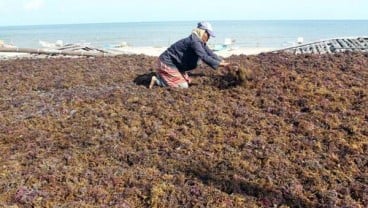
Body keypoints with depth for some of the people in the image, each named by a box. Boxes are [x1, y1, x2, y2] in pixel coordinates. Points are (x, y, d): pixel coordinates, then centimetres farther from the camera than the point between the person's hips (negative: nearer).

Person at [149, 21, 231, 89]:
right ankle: (157, 80, -5)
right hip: (167, 64, -11)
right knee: (183, 86, -12)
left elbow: (210, 53, 13)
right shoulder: (194, 41, -25)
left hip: (176, 64, 11)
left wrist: (223, 61, 6)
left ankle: (163, 77, 19)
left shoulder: (201, 42, 6)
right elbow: (204, 57, -34)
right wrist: (221, 64, -32)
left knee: (187, 81, 18)